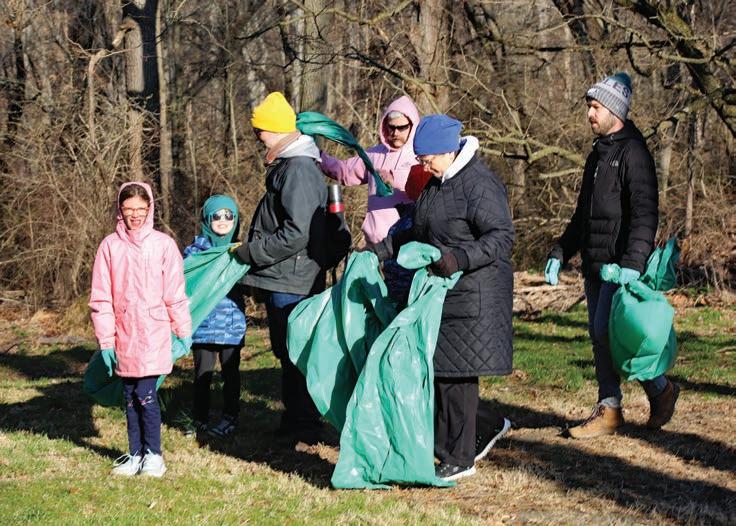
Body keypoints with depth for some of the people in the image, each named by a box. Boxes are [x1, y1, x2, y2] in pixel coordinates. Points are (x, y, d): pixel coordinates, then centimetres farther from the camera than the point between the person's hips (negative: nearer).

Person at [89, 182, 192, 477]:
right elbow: (101, 298, 5)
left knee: (145, 393, -8)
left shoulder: (163, 244, -1)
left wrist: (184, 330, 6)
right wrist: (105, 339, 2)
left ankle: (153, 454, 5)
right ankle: (135, 454, 19)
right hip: (124, 333, 3)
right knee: (130, 396, 9)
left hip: (154, 332, -3)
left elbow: (175, 292, 3)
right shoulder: (110, 246, 3)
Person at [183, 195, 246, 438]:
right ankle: (200, 419, 15)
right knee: (202, 373, 6)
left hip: (232, 324, 1)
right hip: (203, 324, -1)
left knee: (230, 372, 10)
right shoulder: (195, 249, 0)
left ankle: (230, 417, 20)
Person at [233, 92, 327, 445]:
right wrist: (253, 248, 15)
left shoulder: (299, 170, -19)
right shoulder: (286, 165, 15)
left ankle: (304, 427, 4)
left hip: (293, 282, -11)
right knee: (287, 352, 17)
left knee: (295, 353, -3)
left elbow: (297, 232, -25)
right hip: (283, 279, 11)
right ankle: (295, 420, 26)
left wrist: (253, 252, -16)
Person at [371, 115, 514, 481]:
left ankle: (459, 459, 4)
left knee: (454, 374, -5)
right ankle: (484, 431, 24)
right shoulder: (435, 183, 14)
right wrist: (380, 250, 18)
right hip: (440, 293, 9)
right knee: (437, 371, 9)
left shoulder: (479, 184, -15)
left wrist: (460, 259, -32)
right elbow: (420, 233, 27)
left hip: (471, 296, -9)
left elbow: (502, 237, -20)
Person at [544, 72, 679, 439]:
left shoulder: (633, 152, -11)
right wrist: (560, 253, 17)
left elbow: (645, 214, -20)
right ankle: (608, 410, 13)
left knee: (607, 332, -13)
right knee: (600, 337, 8)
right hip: (595, 265, 9)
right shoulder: (597, 154, 18)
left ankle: (660, 389, 3)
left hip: (622, 264, -9)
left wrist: (633, 264, -29)